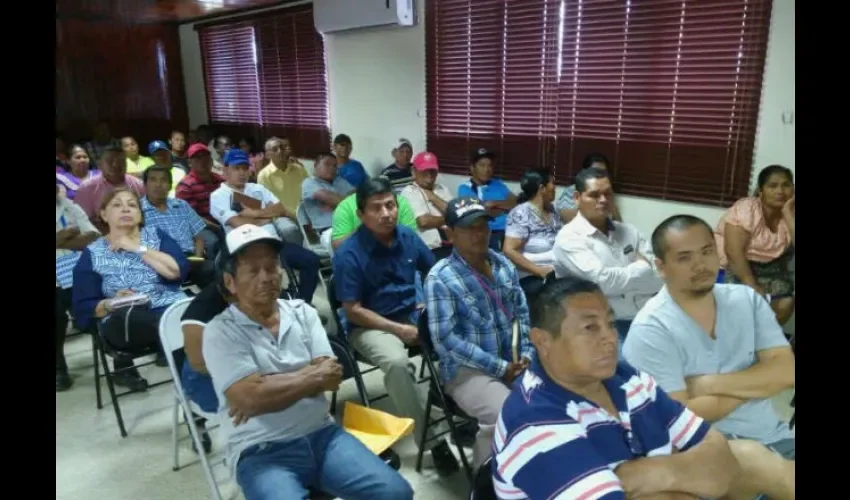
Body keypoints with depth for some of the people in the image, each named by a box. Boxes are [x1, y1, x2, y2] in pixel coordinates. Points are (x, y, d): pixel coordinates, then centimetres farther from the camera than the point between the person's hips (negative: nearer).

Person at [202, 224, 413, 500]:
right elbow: (251, 395, -18)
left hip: (323, 434, 4)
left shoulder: (303, 312, 8)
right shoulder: (220, 332, -5)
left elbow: (329, 376, -2)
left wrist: (270, 388, -13)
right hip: (262, 452, -3)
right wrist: (314, 376, -8)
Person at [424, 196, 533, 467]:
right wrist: (500, 367, -17)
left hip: (513, 361, 6)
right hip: (467, 369, -6)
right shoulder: (440, 278, -12)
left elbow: (522, 312, 13)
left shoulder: (503, 264, 9)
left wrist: (526, 354, -3)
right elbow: (445, 339, -18)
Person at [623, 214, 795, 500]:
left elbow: (786, 372, -3)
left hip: (774, 436, 6)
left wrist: (710, 384, -15)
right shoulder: (650, 330, -15)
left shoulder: (747, 300, 4)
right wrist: (758, 381, -6)